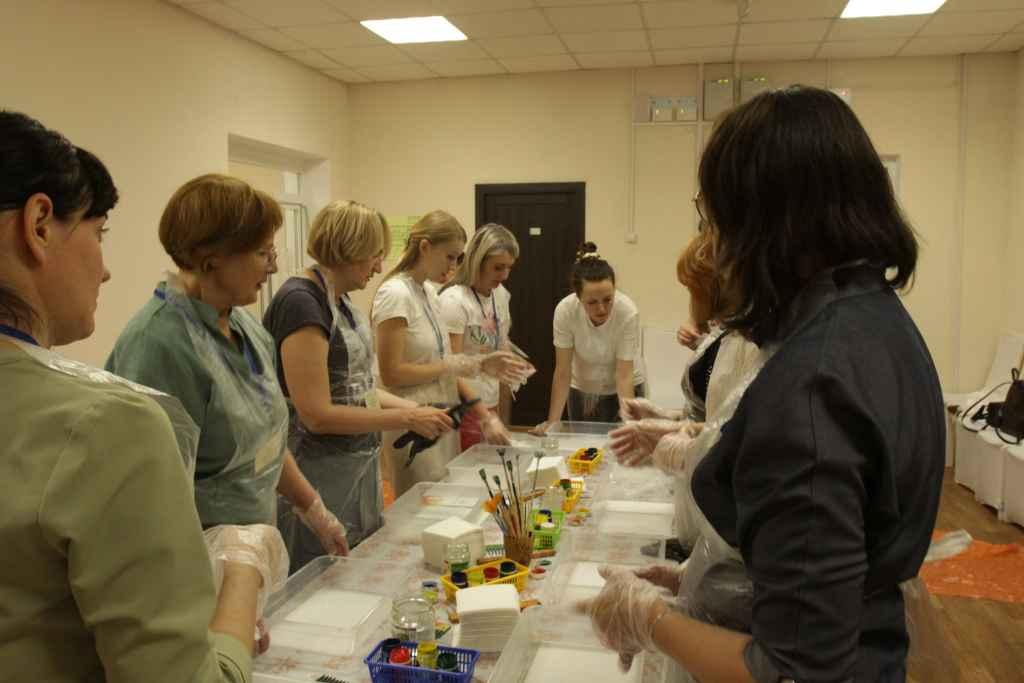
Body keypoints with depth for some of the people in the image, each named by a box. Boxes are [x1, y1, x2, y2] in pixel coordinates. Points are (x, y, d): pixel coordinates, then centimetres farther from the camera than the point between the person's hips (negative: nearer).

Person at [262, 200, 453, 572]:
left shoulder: (340, 299, 8)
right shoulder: (300, 302, -19)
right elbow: (317, 415, -22)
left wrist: (417, 409, 1)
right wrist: (406, 419, -16)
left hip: (359, 468, 9)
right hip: (321, 476, -9)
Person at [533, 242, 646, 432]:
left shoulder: (628, 312, -29)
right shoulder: (565, 310, -26)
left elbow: (624, 376, -26)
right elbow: (562, 372, -19)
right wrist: (552, 422, -21)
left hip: (621, 390, -1)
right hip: (581, 390, 1)